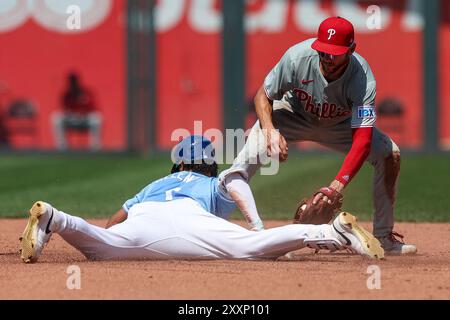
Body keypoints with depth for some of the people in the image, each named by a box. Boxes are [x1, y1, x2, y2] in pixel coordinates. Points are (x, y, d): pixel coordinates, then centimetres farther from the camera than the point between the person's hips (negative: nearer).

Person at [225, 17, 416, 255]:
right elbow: (263, 96, -18)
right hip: (295, 116, -1)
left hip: (340, 126, 1)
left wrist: (336, 186, -54)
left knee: (390, 154, -16)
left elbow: (362, 142, -41)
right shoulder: (297, 57, -33)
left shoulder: (363, 80, -34)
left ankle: (384, 236, -4)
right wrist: (271, 131, -38)